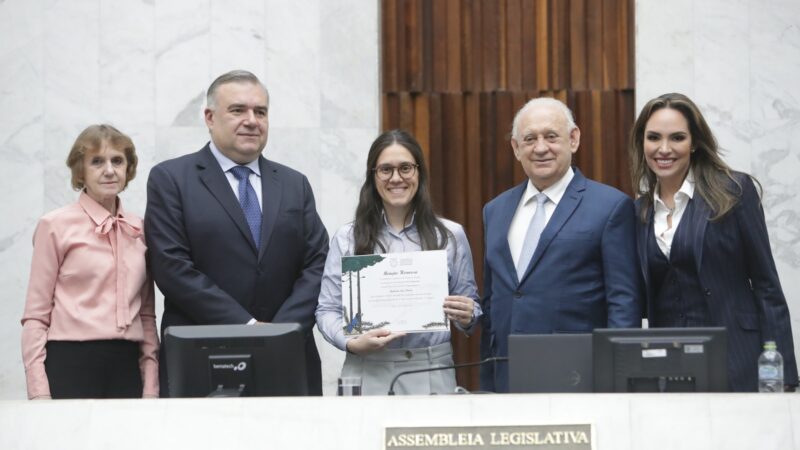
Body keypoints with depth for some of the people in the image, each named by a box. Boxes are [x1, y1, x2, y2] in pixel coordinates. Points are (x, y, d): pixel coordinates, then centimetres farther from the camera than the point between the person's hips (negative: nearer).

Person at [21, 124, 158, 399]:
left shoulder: (140, 230, 12)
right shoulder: (55, 226, 0)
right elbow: (36, 316, -1)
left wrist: (151, 386, 9)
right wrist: (39, 392, -8)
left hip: (127, 366, 4)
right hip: (71, 364, -4)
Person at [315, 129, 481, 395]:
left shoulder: (450, 235, 6)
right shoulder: (347, 239, 4)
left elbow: (471, 307, 10)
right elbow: (328, 310, 3)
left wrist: (467, 317, -12)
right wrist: (351, 343, -16)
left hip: (432, 373, 1)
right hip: (367, 373, -1)